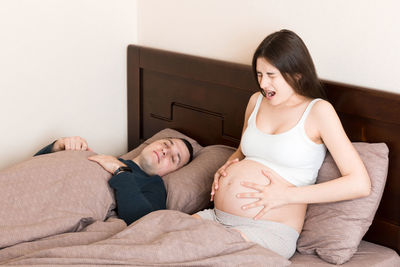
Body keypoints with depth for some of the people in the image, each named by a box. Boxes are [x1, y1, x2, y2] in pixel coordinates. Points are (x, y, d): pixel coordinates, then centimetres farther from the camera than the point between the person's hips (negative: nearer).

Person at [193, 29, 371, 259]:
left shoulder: (318, 110, -6)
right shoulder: (257, 101, 13)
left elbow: (360, 184, -13)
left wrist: (286, 195, -15)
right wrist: (227, 167, 7)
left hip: (268, 230, -6)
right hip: (217, 215, 6)